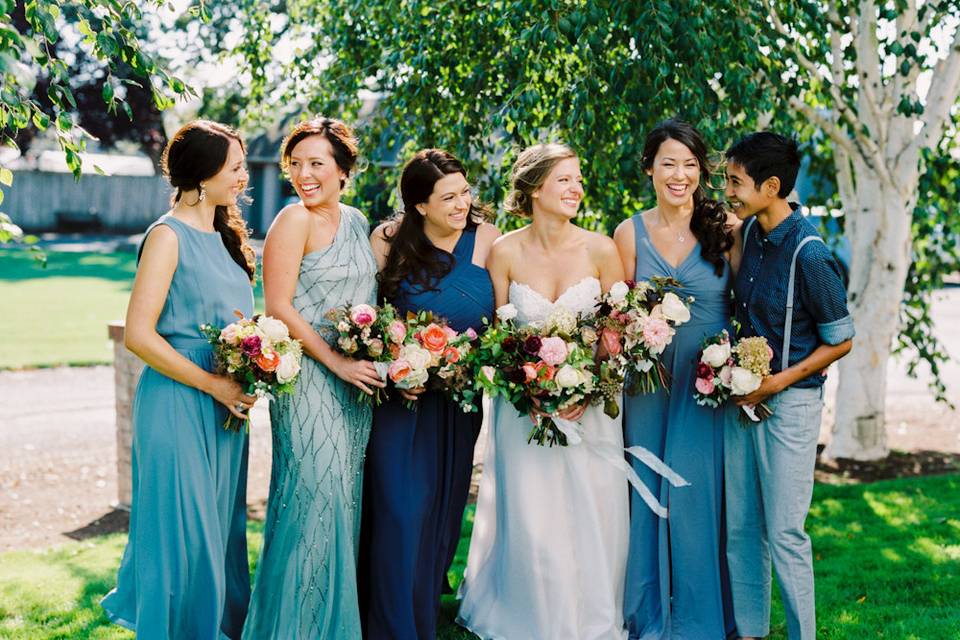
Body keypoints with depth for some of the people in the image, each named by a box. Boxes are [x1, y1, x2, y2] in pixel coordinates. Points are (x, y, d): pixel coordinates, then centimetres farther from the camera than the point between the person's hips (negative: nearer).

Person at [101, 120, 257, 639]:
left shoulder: (225, 235, 12)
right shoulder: (168, 236, -11)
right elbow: (138, 334, -17)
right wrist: (213, 385, -16)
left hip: (225, 406, 8)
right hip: (178, 406, -8)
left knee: (222, 530, 14)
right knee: (184, 532, 1)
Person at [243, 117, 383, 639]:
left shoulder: (356, 221, 11)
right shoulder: (294, 220, -11)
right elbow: (279, 307, -16)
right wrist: (338, 363, -16)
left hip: (355, 381, 7)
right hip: (309, 377, -7)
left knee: (344, 498, 12)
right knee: (314, 494, -5)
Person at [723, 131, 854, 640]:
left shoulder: (808, 254, -19)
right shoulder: (748, 232, 3)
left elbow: (841, 340, -11)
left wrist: (778, 382, -15)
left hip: (789, 402, -7)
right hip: (743, 395, 7)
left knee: (784, 532, 0)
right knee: (740, 527, 13)